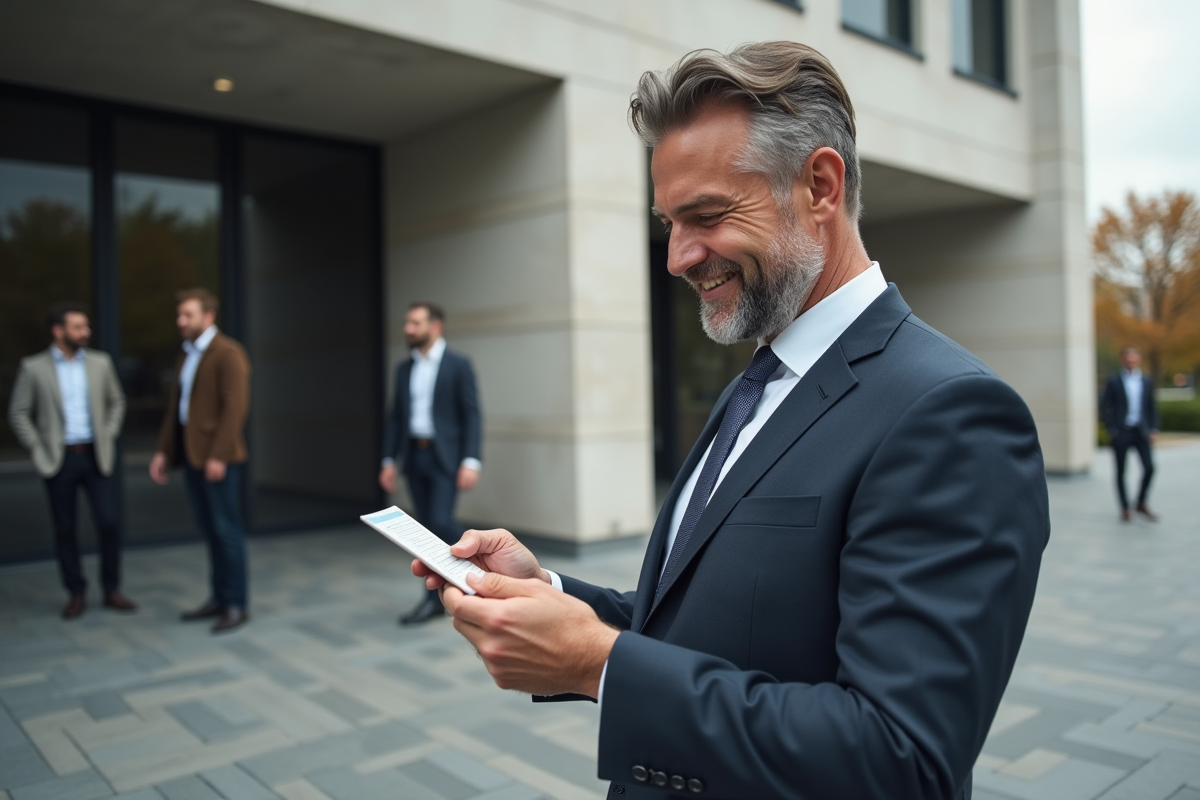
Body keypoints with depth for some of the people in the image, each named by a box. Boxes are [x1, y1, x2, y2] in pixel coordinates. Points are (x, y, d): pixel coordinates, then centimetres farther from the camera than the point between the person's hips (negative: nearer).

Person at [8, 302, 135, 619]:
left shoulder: (100, 362, 3)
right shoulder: (34, 367, -3)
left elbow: (116, 401, 14)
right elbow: (18, 413, 1)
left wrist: (109, 437, 5)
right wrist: (38, 449, -4)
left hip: (96, 456, 1)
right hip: (59, 460, -1)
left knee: (110, 522, -5)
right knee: (65, 530, 6)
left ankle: (112, 590, 10)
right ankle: (76, 594, 18)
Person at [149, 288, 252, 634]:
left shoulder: (228, 353, -9)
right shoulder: (187, 355, 19)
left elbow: (235, 407, -16)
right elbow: (174, 406, 21)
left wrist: (219, 456, -21)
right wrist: (164, 451, 15)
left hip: (218, 458, -8)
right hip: (191, 455, 8)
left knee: (227, 530, -3)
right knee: (210, 530, 12)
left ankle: (237, 605, 5)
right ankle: (218, 598, 21)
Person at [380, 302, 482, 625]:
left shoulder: (458, 364, -4)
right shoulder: (404, 368, 12)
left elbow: (471, 416, -9)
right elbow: (396, 417, 14)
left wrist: (471, 461, -17)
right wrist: (389, 460, 7)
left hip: (445, 456, -5)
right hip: (414, 456, 5)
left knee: (441, 521, -14)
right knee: (428, 528, 7)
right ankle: (436, 598, 14)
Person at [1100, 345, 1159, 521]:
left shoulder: (1147, 381, 9)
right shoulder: (1113, 381, -1)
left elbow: (1152, 407, 12)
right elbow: (1105, 406, -2)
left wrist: (1154, 430, 3)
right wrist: (1111, 430, -9)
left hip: (1141, 431, 3)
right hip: (1121, 432, -3)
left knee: (1149, 467, -6)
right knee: (1121, 471, 4)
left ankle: (1141, 504, 14)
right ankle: (1125, 509, 16)